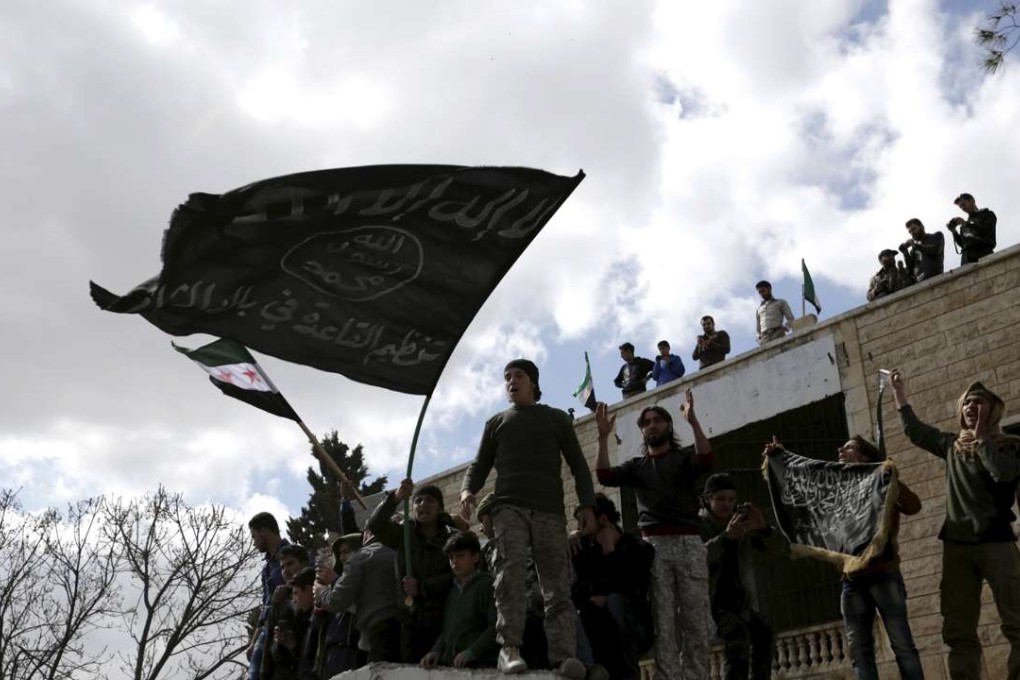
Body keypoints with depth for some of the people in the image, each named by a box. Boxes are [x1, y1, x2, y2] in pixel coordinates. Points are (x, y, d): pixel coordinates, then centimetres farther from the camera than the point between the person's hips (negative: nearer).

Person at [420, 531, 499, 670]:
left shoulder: (486, 584, -1)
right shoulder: (454, 590, 23)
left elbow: (496, 627, -11)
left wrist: (471, 652, -16)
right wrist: (436, 651, 8)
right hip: (448, 664, 6)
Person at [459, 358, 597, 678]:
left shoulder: (556, 418, 20)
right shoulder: (497, 422, 23)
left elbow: (578, 464, 16)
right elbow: (480, 464, 19)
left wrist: (587, 504, 2)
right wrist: (467, 490, -4)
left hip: (550, 509, 0)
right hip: (509, 506, 0)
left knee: (557, 581, -10)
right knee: (509, 571, -21)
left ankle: (564, 654, -18)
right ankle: (510, 646, -26)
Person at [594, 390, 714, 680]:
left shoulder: (685, 457, 15)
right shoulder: (637, 465, 20)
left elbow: (706, 460, -8)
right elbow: (605, 476, 3)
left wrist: (692, 421, -18)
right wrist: (604, 436, -6)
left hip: (688, 542, -1)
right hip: (654, 544, 1)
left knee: (695, 618, -5)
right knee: (663, 619, -5)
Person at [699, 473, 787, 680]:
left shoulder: (744, 525, 2)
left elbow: (780, 548, -6)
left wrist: (763, 527, -27)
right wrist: (727, 536, -40)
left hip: (738, 601, 4)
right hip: (706, 601, -4)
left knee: (764, 634, -21)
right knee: (738, 635, -29)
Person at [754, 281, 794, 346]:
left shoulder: (781, 303, 20)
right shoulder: (759, 309, 30)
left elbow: (791, 319, 10)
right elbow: (758, 328, 29)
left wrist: (784, 328, -8)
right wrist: (759, 337, 8)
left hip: (778, 334, -3)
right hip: (764, 338, 3)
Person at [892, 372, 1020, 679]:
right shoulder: (952, 446, 14)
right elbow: (915, 431, 29)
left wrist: (982, 436, -10)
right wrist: (899, 393, 31)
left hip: (995, 540, -5)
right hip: (956, 544, 5)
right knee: (958, 631, 3)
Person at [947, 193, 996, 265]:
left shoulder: (987, 214, 16)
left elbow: (987, 230, -3)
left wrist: (966, 224, -6)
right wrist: (954, 231, 7)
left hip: (983, 253, -4)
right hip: (967, 255, 4)